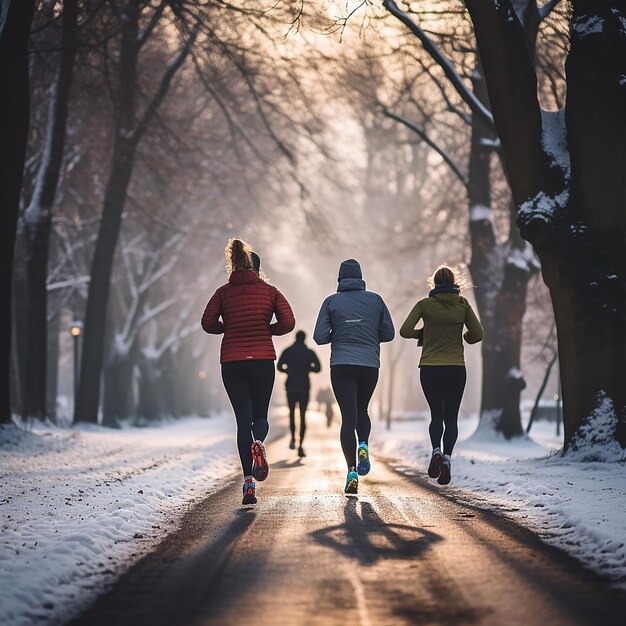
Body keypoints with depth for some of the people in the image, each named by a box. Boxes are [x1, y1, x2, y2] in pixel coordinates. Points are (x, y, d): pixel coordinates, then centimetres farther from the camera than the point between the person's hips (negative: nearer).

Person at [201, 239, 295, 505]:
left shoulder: (224, 292, 5)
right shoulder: (269, 291, 4)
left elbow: (208, 323, -6)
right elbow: (288, 323, -5)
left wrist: (230, 328, 12)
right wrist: (266, 330, 12)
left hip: (232, 363, 0)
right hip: (263, 360, 0)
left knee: (243, 420, 5)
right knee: (260, 416, 15)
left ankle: (249, 483, -6)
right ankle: (258, 443, -23)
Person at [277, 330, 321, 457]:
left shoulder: (287, 351, 2)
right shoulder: (309, 352, -1)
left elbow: (279, 367, -3)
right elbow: (317, 368, -4)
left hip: (291, 386, 1)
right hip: (304, 387, -1)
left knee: (292, 413, 19)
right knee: (303, 416, 2)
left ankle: (293, 438, 2)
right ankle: (300, 446, -6)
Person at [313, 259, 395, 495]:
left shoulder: (331, 301, 1)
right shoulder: (375, 300, 5)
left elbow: (319, 337, -3)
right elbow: (388, 333, 6)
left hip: (341, 365, -1)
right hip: (370, 364, 1)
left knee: (348, 416, -1)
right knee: (361, 410, 22)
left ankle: (352, 472, -11)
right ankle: (363, 445, -7)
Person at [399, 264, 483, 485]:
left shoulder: (425, 305, -2)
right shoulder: (463, 304, 1)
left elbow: (405, 331, -8)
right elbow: (477, 334, 1)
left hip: (429, 368, 0)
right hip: (456, 368, 0)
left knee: (436, 415, 14)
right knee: (451, 417, 9)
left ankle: (436, 450, -13)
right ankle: (447, 455, -14)